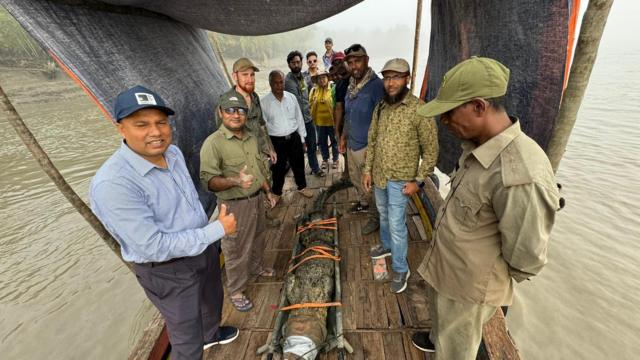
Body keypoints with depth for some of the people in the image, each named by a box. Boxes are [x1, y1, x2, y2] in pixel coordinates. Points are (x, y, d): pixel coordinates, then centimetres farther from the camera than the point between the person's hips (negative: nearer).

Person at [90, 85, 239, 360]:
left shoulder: (173, 153, -7)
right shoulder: (113, 183, -32)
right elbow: (154, 247, -31)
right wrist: (217, 230, -26)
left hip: (203, 247, 8)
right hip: (167, 270, -7)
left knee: (212, 300, 32)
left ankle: (211, 334, 64)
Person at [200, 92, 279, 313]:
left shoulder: (251, 137, 5)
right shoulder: (213, 143, -19)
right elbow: (208, 180, -22)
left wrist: (268, 191, 18)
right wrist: (235, 181, -37)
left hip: (257, 199, 7)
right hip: (235, 205, -7)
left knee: (258, 239, 25)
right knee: (236, 249, 7)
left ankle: (257, 267, 51)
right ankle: (236, 290, 27)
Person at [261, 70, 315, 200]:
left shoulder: (291, 97, 0)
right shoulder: (264, 101, -8)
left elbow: (299, 118, 7)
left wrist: (302, 137, 8)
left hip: (294, 137, 2)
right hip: (276, 140, -2)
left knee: (298, 164, 16)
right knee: (278, 168, 11)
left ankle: (302, 187, 37)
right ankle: (276, 192, 32)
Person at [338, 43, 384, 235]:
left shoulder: (376, 85, -19)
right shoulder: (351, 85, 6)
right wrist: (343, 136, 19)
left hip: (366, 147, -8)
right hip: (351, 145, 8)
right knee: (356, 180, 25)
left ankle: (375, 217, 27)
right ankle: (364, 202, 49)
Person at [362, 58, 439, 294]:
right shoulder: (380, 107, 2)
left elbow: (431, 150, -12)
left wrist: (418, 180, -14)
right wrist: (368, 170, 6)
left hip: (400, 180, -6)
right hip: (378, 176, 6)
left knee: (397, 224, 1)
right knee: (384, 216, 23)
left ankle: (401, 269, 21)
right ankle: (386, 245, 48)